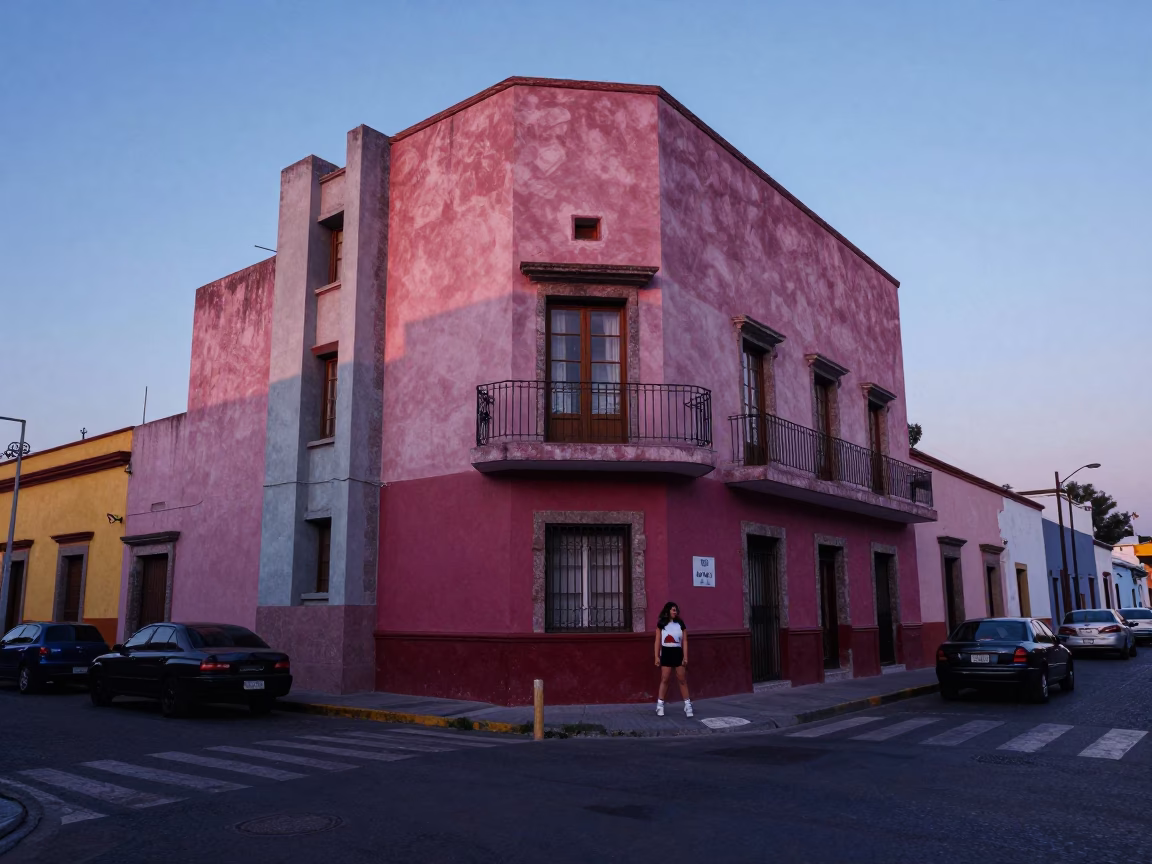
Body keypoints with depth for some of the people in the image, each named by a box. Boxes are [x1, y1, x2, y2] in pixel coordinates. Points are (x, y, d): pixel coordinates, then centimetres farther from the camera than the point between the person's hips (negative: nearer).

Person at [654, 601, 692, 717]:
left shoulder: (681, 624, 4)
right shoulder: (661, 624, 1)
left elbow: (684, 641, 2)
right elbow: (658, 641, 2)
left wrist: (685, 657, -4)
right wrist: (657, 656, -2)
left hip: (678, 653, 1)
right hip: (666, 653, -1)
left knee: (682, 680, 3)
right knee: (664, 680, 1)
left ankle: (688, 704, 9)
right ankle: (660, 705, 6)